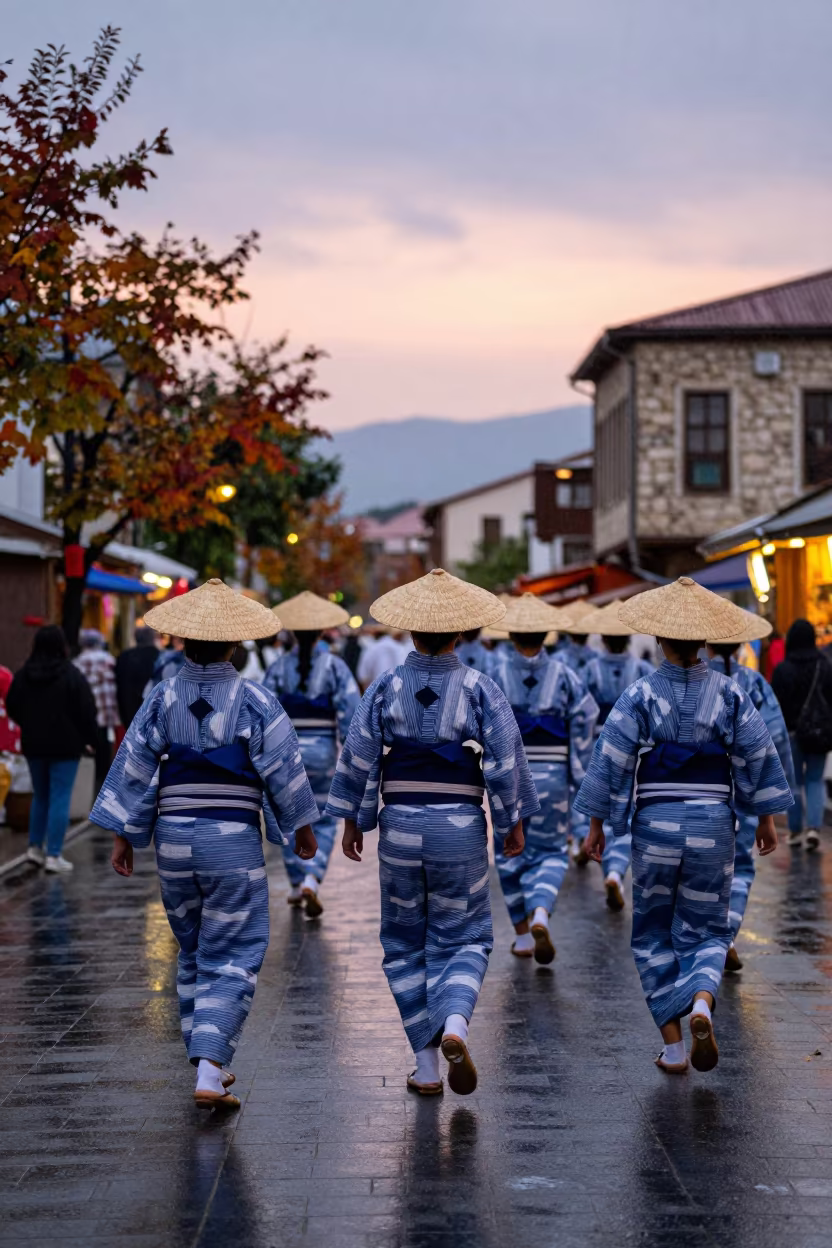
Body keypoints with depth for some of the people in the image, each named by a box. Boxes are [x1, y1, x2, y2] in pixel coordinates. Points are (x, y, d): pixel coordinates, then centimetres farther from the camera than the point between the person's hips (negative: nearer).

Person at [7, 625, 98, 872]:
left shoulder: (24, 674, 1)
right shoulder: (71, 675, -13)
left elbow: (12, 707, 10)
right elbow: (87, 711, -13)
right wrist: (90, 739, -1)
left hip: (33, 744, 5)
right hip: (65, 745, -5)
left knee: (40, 796, 19)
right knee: (60, 798, -2)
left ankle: (35, 847, 18)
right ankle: (54, 855, -4)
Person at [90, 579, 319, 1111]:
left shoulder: (162, 699, 0)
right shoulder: (255, 701, -8)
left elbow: (133, 769, 3)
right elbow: (283, 770, -5)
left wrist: (124, 835, 11)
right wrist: (302, 828, 9)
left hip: (174, 839, 4)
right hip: (234, 839, -4)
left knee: (192, 952, 19)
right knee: (233, 957, 0)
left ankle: (207, 1063, 24)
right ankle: (210, 1070, -13)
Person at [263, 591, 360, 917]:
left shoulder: (278, 667, -3)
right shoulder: (335, 666, -5)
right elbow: (350, 710, -11)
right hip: (322, 751, -1)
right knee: (324, 820, 10)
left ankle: (297, 885, 21)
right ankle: (311, 880, -10)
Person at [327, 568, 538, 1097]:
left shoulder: (385, 688, -1)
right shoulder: (479, 688, -4)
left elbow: (357, 758, -1)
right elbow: (506, 760, -5)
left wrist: (352, 821, 10)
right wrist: (514, 823, 6)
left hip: (400, 827, 1)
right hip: (461, 828, -1)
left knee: (405, 943, 11)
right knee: (464, 937, 9)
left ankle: (427, 1066, 11)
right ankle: (455, 1022, -19)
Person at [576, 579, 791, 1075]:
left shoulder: (640, 695, -6)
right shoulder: (729, 693, -1)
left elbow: (611, 761, -7)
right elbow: (759, 755, 1)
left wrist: (596, 824, 1)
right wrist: (767, 819, 11)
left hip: (655, 824, -1)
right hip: (713, 825, 1)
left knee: (654, 933, 13)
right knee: (706, 929, 13)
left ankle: (673, 1046, 11)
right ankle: (703, 1001, -18)